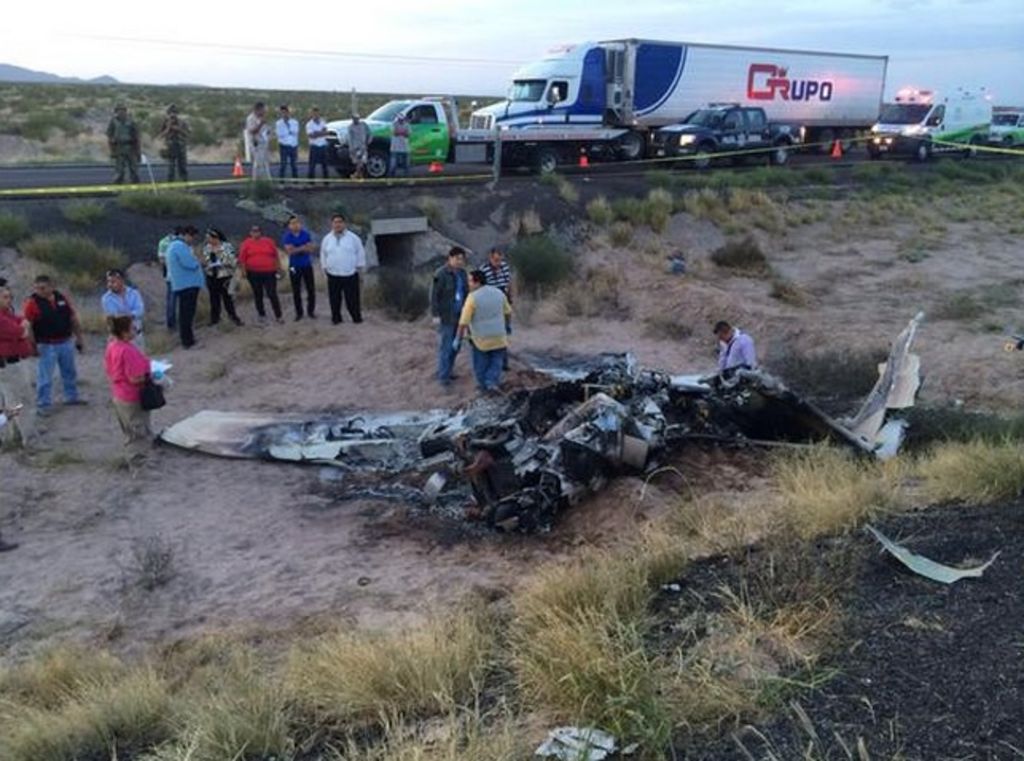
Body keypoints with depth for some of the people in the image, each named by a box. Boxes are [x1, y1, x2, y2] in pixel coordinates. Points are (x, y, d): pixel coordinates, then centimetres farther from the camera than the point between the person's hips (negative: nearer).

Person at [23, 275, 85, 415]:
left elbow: (73, 319, 9)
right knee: (45, 377, 1)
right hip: (46, 346, -5)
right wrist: (32, 345, -17)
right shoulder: (33, 302, -12)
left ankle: (71, 396, 36)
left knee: (70, 372, 19)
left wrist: (79, 339, 10)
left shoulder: (62, 298, 1)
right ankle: (43, 405, 10)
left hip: (66, 343, 5)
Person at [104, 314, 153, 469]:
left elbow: (108, 369, 12)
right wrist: (150, 374, -13)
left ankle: (132, 459, 36)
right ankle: (138, 465, 12)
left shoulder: (111, 345, 0)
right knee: (141, 434, 5)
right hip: (133, 399, -9)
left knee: (130, 432, 23)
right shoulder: (128, 350, -28)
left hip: (118, 395, 9)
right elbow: (135, 378, -27)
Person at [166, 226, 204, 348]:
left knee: (185, 314, 17)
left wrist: (195, 262, 4)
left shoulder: (175, 245, 17)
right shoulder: (180, 246, -18)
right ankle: (188, 341, -3)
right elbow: (191, 264, -23)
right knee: (187, 314, -6)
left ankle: (187, 339, 25)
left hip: (181, 284, 11)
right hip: (187, 284, -11)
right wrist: (198, 262, -3)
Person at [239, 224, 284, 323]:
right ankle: (262, 315, 23)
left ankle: (278, 316, 4)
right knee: (258, 295, 10)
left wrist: (278, 268, 6)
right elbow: (242, 258, 1)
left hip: (269, 272, -1)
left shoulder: (268, 241, 3)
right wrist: (244, 271, -5)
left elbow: (275, 256, 8)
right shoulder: (246, 243, 0)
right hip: (253, 273, 1)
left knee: (272, 294, -3)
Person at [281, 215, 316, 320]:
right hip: (294, 267, -1)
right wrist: (304, 247, -17)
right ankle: (299, 312, 17)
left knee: (311, 289, 3)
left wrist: (296, 249, -18)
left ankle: (311, 311, 17)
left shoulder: (306, 234, -2)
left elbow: (311, 249, -9)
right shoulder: (286, 236, -5)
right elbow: (289, 251, -17)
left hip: (307, 265, 1)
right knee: (296, 291, 6)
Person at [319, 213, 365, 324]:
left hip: (350, 275, -2)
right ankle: (336, 318, 20)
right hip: (333, 275, 2)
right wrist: (325, 267, 14)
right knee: (334, 299, 7)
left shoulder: (353, 237, -3)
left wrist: (359, 266, 5)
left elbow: (360, 252, 5)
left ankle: (357, 318, 18)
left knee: (352, 299, 3)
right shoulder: (327, 239, 4)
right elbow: (323, 254, 15)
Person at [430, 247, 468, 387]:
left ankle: (447, 371, 27)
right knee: (445, 346, -3)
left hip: (458, 315, 7)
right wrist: (435, 315, -18)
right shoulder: (441, 274, -19)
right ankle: (442, 376, 6)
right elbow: (434, 295, -16)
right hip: (445, 316, -7)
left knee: (455, 345, 13)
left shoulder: (462, 272, 3)